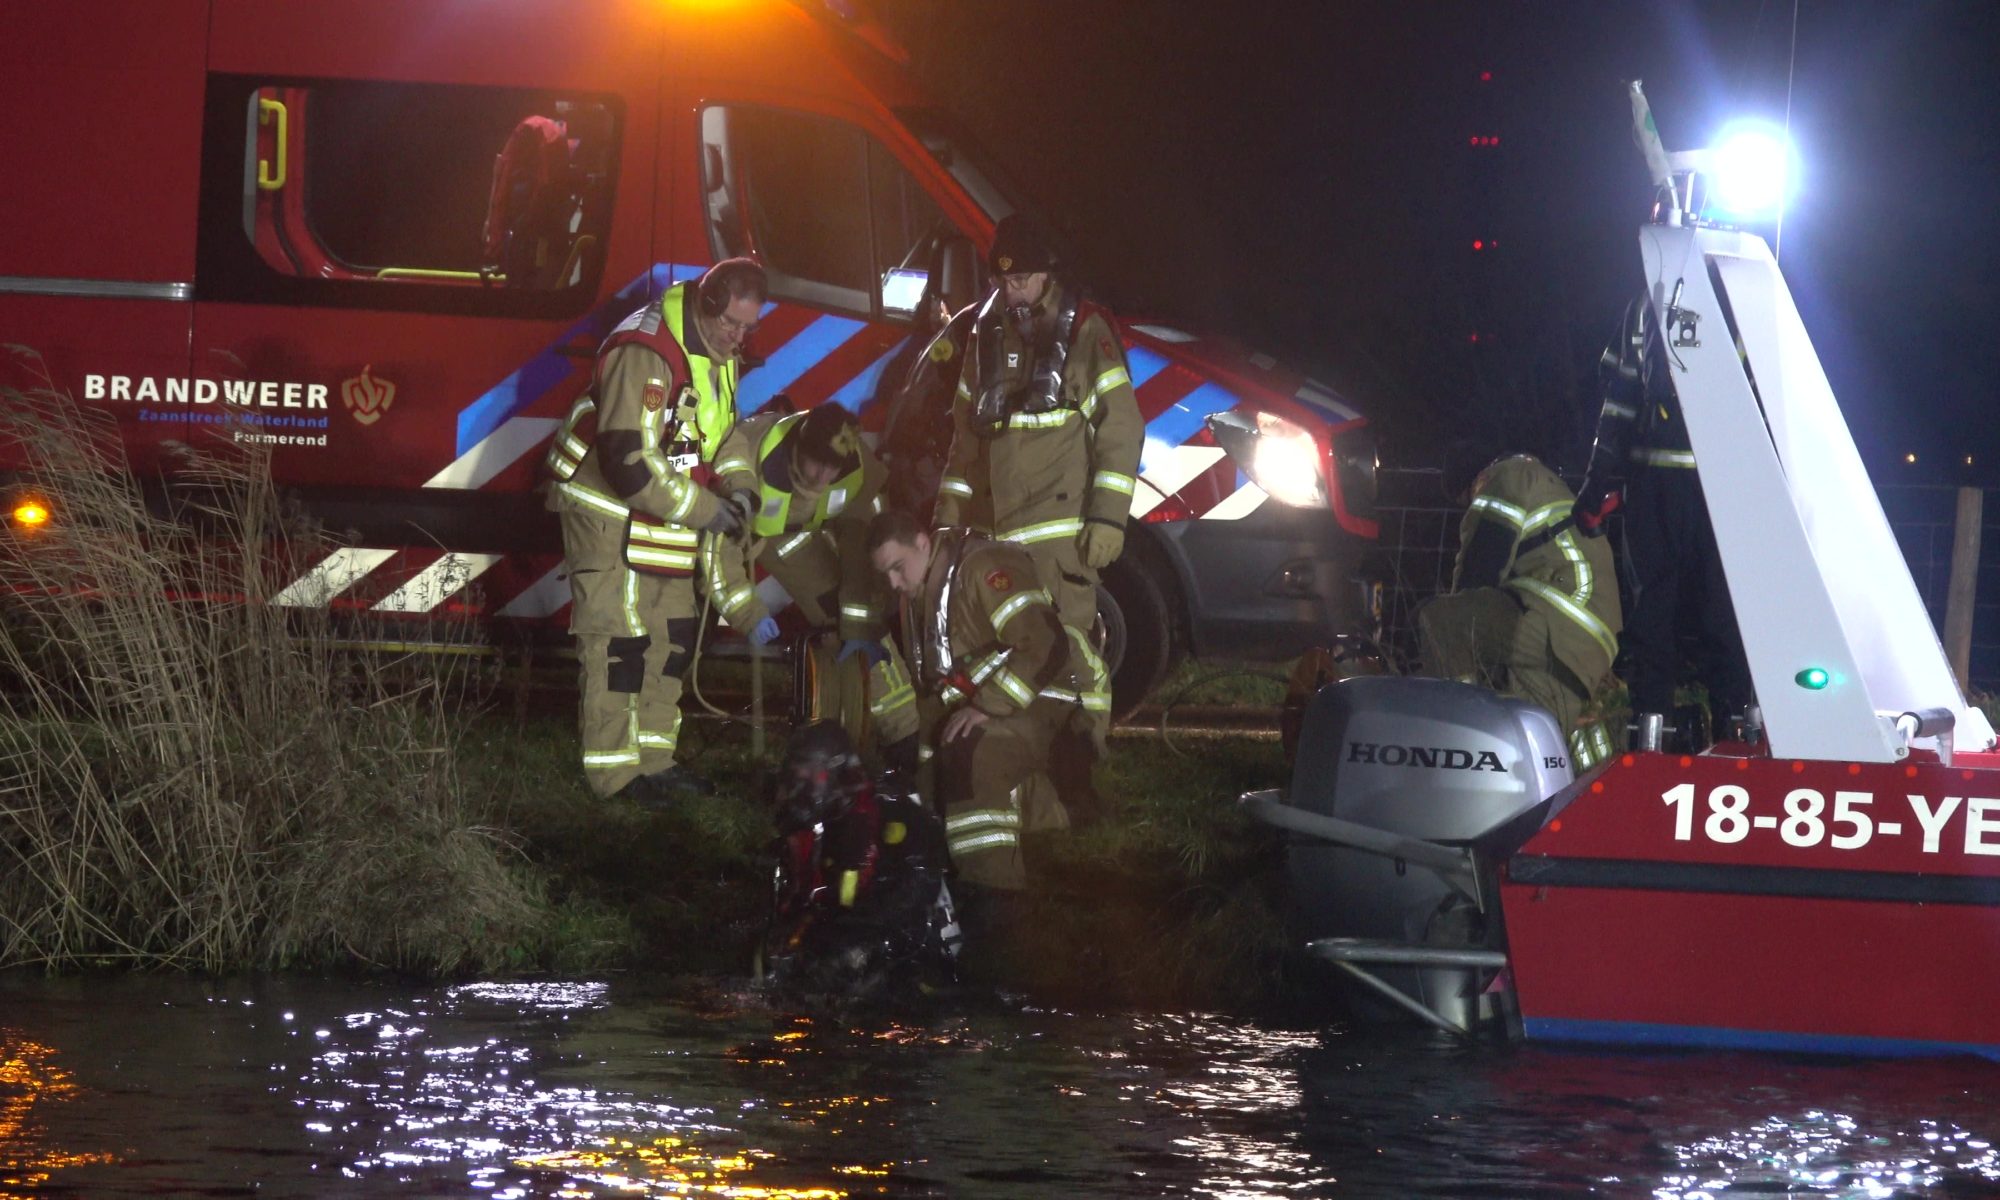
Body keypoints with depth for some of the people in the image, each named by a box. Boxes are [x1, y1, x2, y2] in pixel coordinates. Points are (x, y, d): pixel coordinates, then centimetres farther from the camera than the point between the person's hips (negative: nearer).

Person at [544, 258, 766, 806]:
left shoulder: (718, 352, 3)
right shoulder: (645, 354, -28)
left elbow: (720, 428, 19)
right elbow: (629, 461, -31)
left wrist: (739, 487, -2)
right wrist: (707, 511, -25)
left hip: (663, 515, 9)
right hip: (608, 510, -9)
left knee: (671, 634, 13)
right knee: (618, 638, -8)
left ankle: (653, 759, 22)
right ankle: (614, 773, -4)